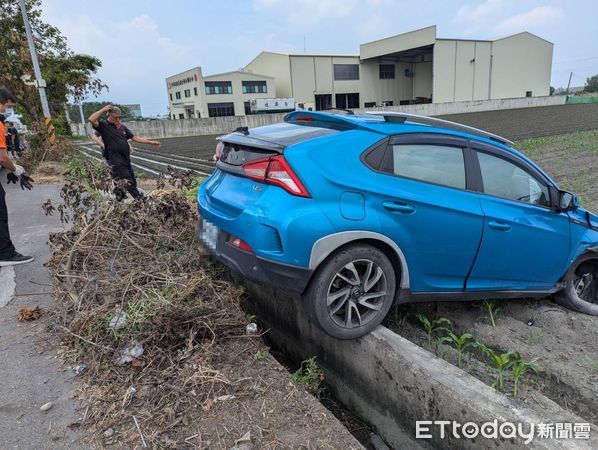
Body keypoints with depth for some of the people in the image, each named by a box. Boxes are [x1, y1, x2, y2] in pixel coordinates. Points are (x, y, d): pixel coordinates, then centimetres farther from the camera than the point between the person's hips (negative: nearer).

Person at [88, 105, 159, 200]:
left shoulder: (122, 127, 14)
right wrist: (103, 110, -14)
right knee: (129, 183, -8)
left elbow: (135, 137, 14)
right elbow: (91, 120, -21)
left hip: (126, 159, 7)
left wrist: (150, 142, 9)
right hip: (115, 160, -7)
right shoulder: (103, 125, -3)